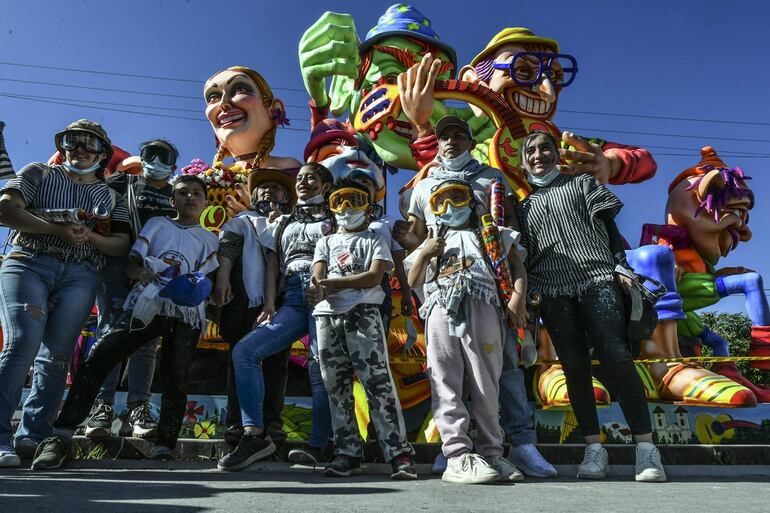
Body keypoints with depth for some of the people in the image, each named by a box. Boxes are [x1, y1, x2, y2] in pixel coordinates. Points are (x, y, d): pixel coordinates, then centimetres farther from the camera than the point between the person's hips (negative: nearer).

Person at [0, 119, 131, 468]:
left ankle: (31, 438, 1)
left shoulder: (111, 197, 21)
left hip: (80, 276, 2)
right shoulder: (39, 173, 17)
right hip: (28, 262, -2)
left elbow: (121, 245, 11)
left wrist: (90, 236, -10)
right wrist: (56, 229, -12)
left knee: (57, 356, -5)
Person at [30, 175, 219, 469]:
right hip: (148, 304, -1)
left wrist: (194, 286, -12)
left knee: (175, 380, -2)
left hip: (187, 313, 1)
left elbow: (204, 280, 11)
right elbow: (132, 265, 10)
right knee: (98, 357, -17)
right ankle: (62, 436, -15)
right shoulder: (157, 225, 18)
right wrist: (142, 274, -12)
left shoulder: (209, 240, 19)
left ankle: (164, 449, 5)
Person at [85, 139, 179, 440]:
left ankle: (138, 410, -4)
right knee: (111, 330, -10)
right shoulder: (122, 183, 16)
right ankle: (102, 405, -10)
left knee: (146, 338, -3)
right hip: (117, 263, -1)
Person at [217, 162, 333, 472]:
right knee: (244, 351, -14)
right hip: (291, 299, 4)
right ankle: (255, 435, -15)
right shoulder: (283, 223, 29)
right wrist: (269, 303, 4)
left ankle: (317, 447, -9)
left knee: (320, 365, -16)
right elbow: (272, 266, 19)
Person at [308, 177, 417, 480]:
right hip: (327, 316, 4)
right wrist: (318, 291, -17)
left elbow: (375, 276, -2)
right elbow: (318, 277, 8)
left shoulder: (374, 240, 14)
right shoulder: (326, 242, 24)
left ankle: (398, 451, -11)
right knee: (336, 386, 4)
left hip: (362, 312, -4)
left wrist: (333, 283, -7)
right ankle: (347, 452, 11)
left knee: (377, 381, -12)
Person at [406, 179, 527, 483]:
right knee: (446, 386, -8)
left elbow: (517, 268, 17)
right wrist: (424, 254, 5)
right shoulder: (432, 243, 31)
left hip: (482, 309, -1)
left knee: (486, 386, -4)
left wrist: (518, 296, -1)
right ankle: (459, 457, -10)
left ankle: (491, 454, 3)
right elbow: (413, 282, 22)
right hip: (441, 312, 1)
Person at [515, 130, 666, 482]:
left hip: (597, 278, -2)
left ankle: (646, 448, -11)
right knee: (575, 367, -2)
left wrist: (621, 266, -2)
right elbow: (523, 254, 20)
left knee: (615, 357, -16)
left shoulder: (582, 183, 19)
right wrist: (524, 292, 7)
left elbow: (609, 228, 11)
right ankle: (594, 448, 3)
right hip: (552, 291, 2)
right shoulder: (523, 205, 24)